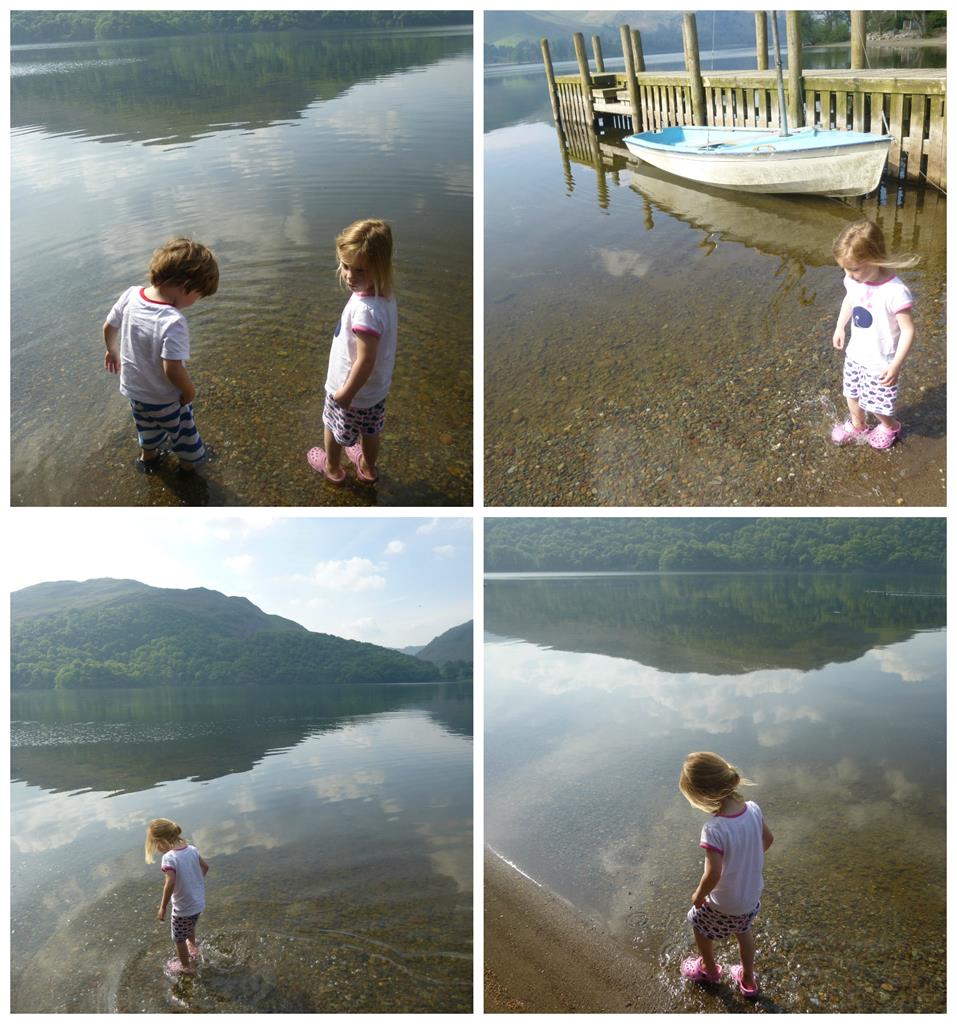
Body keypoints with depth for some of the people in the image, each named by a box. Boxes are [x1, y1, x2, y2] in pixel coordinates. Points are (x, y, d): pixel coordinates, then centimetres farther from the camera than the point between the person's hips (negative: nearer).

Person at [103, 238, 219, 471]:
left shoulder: (130, 295, -16)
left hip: (133, 389, 6)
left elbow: (109, 328, 1)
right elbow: (172, 369, -37)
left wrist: (113, 351, 21)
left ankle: (148, 456, 58)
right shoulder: (173, 321, -36)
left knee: (149, 430, 34)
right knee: (183, 434, 22)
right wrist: (190, 391, -17)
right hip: (166, 399, -6)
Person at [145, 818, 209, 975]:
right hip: (199, 902, 7)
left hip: (183, 907, -7)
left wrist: (163, 907, -24)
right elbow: (205, 867, 7)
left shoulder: (169, 857, -28)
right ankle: (193, 947, 61)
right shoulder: (192, 849, -7)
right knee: (190, 926, 36)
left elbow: (170, 883, -36)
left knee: (179, 939, 20)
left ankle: (185, 966, 39)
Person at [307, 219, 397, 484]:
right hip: (378, 387, 7)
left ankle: (332, 468, 46)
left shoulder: (365, 310, -38)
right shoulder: (385, 296, -11)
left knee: (333, 426, 22)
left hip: (352, 389, -7)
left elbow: (365, 360, -33)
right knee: (370, 430, 29)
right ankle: (368, 467, 52)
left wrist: (346, 393, -21)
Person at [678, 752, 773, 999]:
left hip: (724, 905, -5)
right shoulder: (753, 809, -18)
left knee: (698, 922, 26)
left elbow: (713, 874, -34)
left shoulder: (714, 829, -37)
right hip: (752, 895, 5)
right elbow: (768, 839, 0)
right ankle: (748, 979, 53)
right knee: (743, 930, 33)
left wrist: (699, 895, -14)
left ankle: (709, 968, 51)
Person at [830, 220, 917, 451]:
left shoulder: (895, 292, -32)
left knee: (876, 403, 11)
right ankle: (856, 425, 48)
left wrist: (896, 365, -25)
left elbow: (908, 330, -24)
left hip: (880, 362, -6)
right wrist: (839, 327, 16)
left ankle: (890, 427, 42)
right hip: (855, 353, 6)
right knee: (851, 394, 21)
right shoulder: (854, 280, -12)